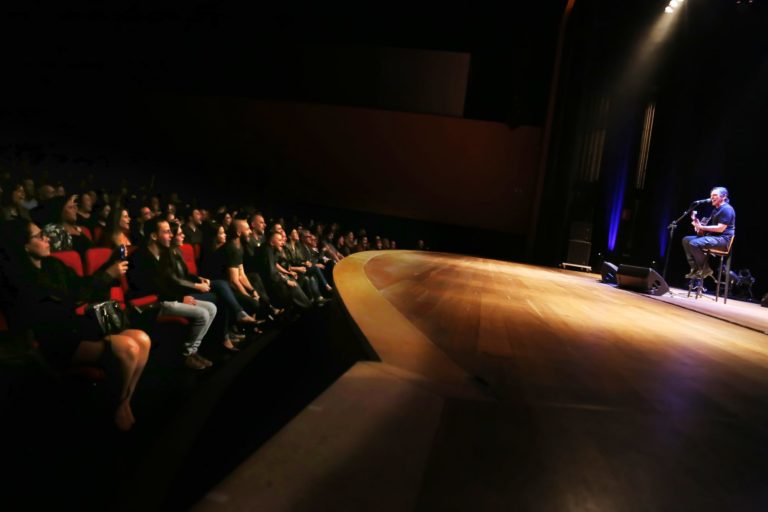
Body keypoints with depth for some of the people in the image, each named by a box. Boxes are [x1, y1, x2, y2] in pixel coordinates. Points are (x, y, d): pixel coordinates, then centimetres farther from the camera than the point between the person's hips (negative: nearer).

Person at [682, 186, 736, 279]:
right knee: (686, 240, 2)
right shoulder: (716, 209, 21)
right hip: (713, 236, 10)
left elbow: (720, 228, -21)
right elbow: (710, 225, 27)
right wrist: (699, 225, 5)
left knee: (694, 243, -29)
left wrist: (702, 227, -19)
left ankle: (705, 269, -15)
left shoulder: (726, 209, -12)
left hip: (723, 239, -10)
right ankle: (695, 268, -4)